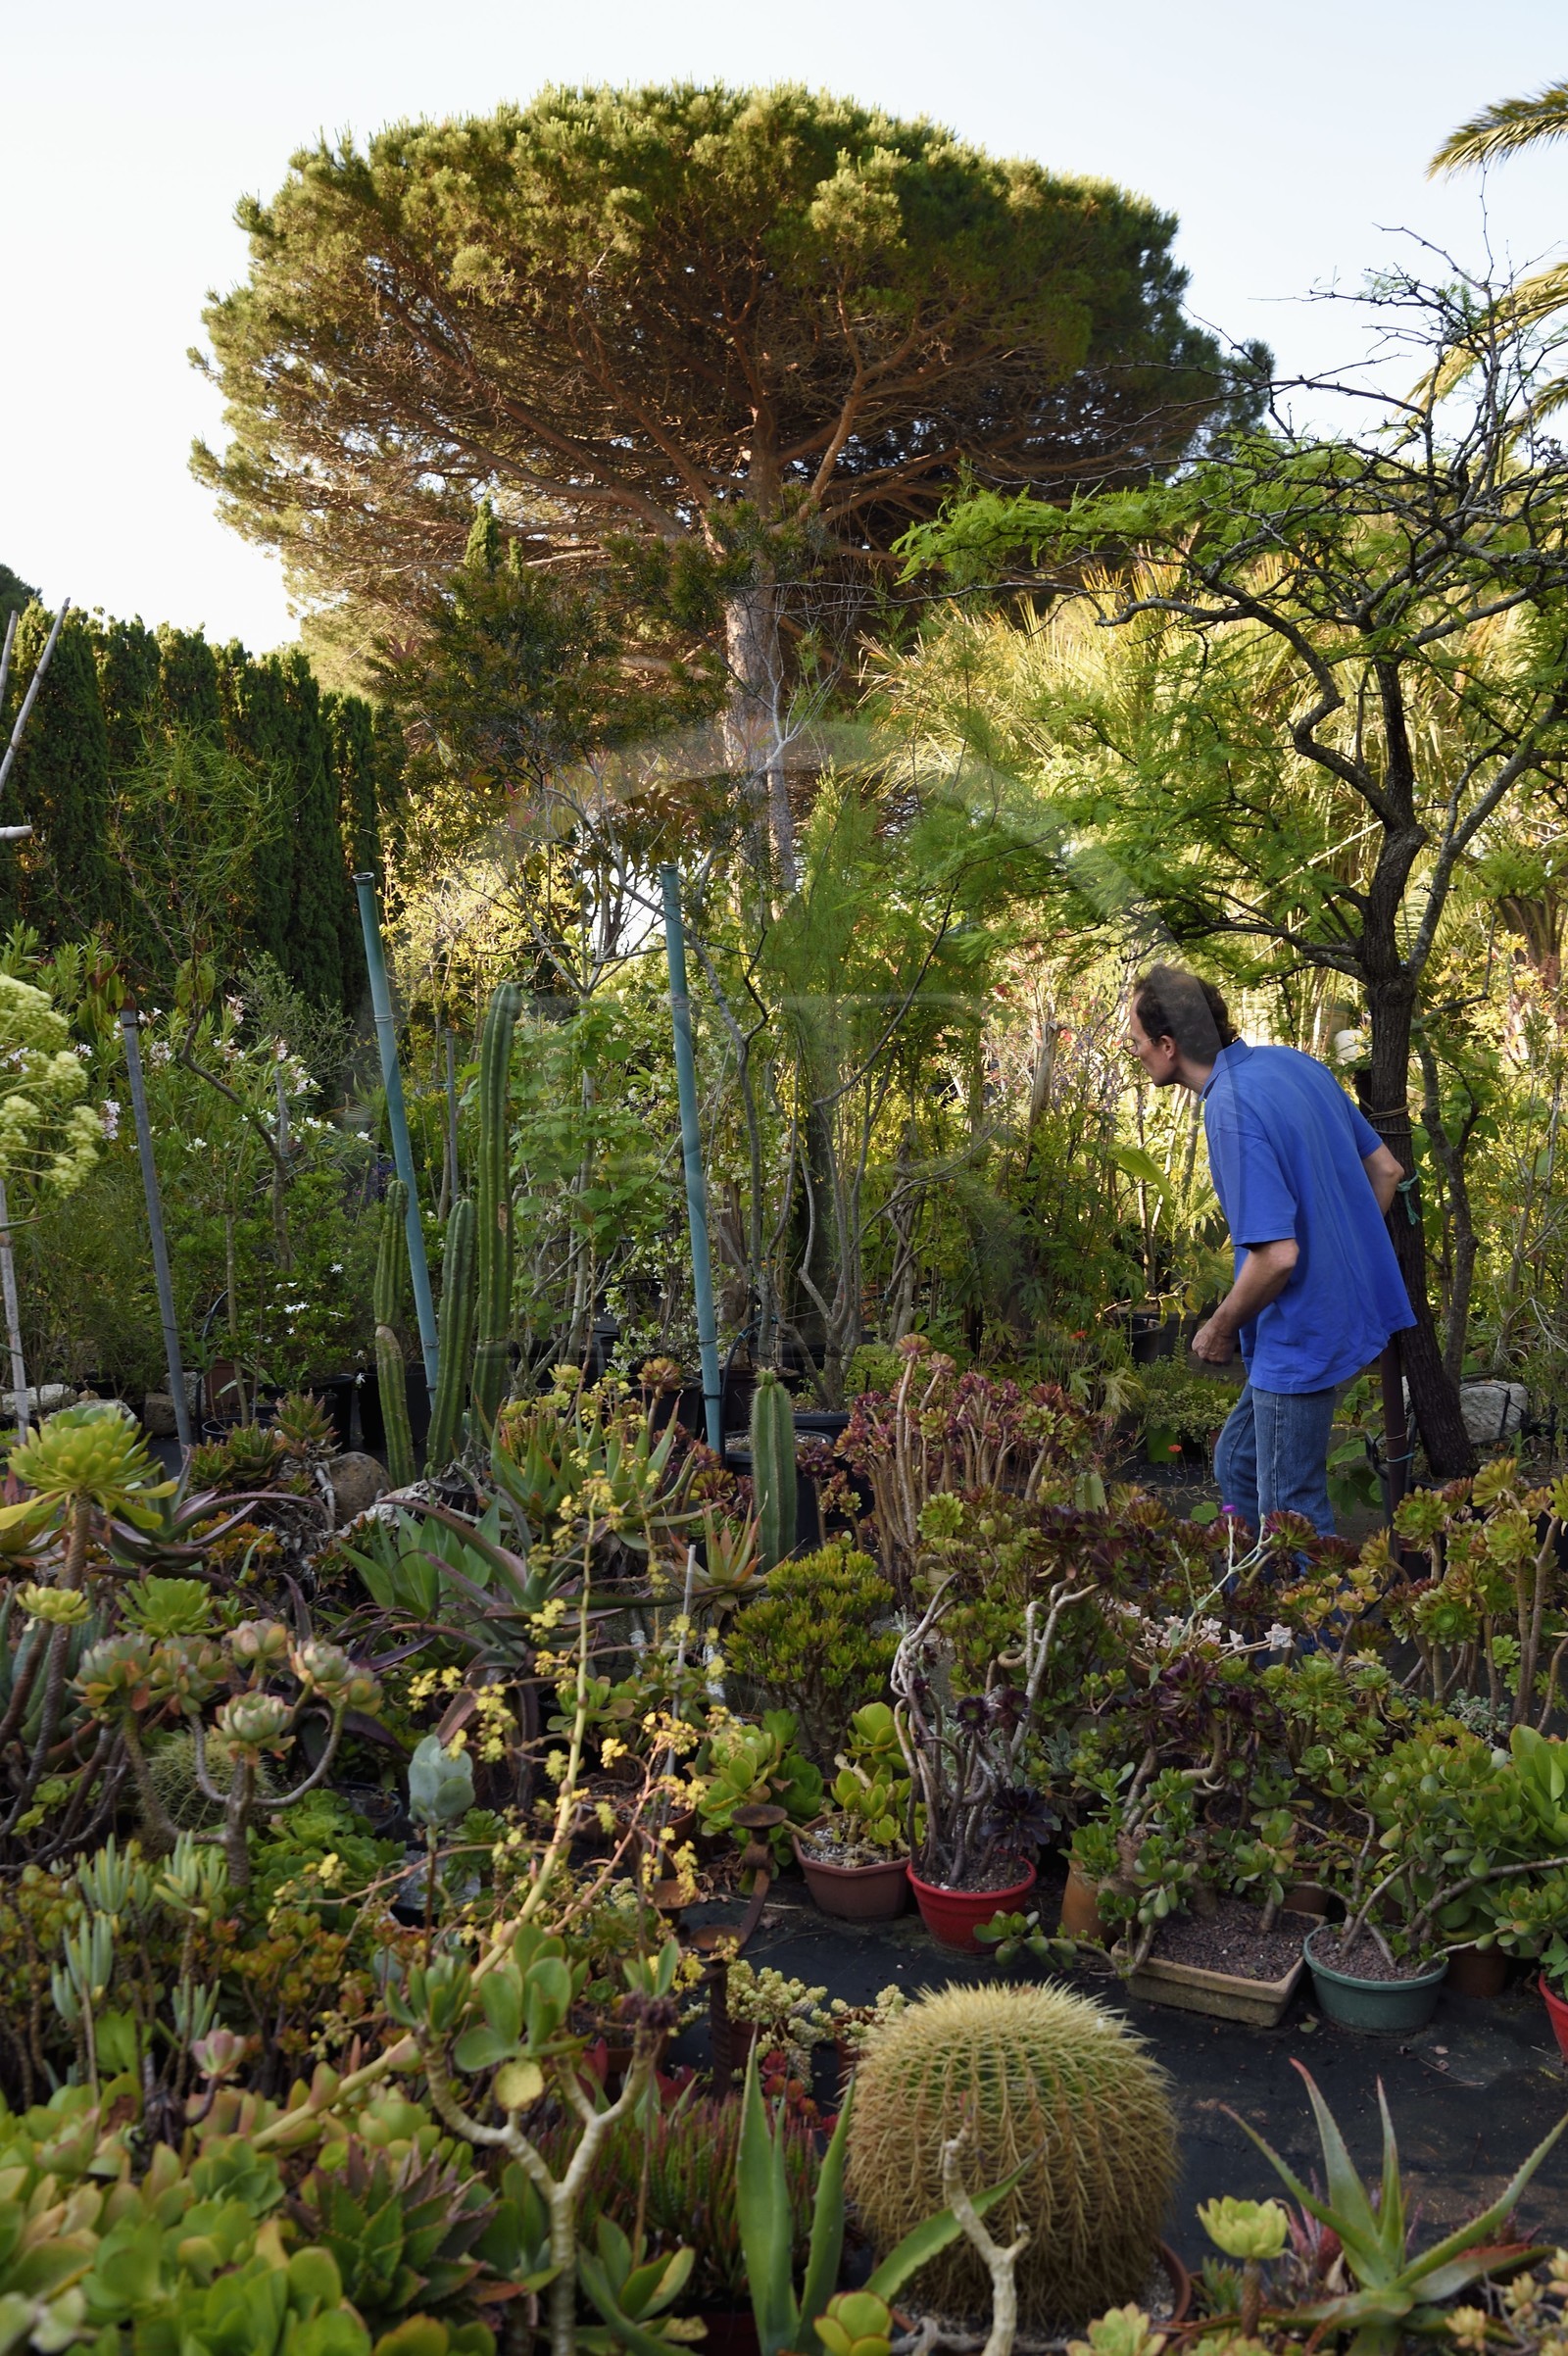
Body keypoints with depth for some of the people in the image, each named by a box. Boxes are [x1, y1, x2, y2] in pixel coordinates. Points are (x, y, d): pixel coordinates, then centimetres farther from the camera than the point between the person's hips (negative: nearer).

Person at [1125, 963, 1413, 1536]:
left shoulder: (1230, 1109, -25)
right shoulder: (1293, 1061, 3)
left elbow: (1276, 1254, -28)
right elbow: (1385, 1169, 11)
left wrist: (1219, 1331, -11)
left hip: (1303, 1337, -9)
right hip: (1351, 1308, 10)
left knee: (1292, 1513, 7)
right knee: (1237, 1466, 22)